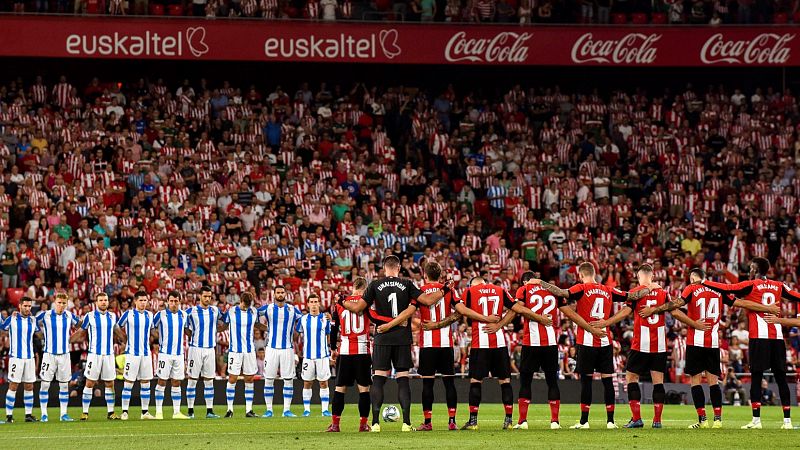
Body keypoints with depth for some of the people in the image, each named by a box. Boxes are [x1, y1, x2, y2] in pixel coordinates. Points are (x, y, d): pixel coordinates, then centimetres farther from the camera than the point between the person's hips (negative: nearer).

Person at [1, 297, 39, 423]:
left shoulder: (33, 320, 8)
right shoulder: (12, 319, -3)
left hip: (30, 357, 4)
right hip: (16, 357, -4)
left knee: (29, 386, 7)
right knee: (13, 386, -5)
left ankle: (29, 414, 13)